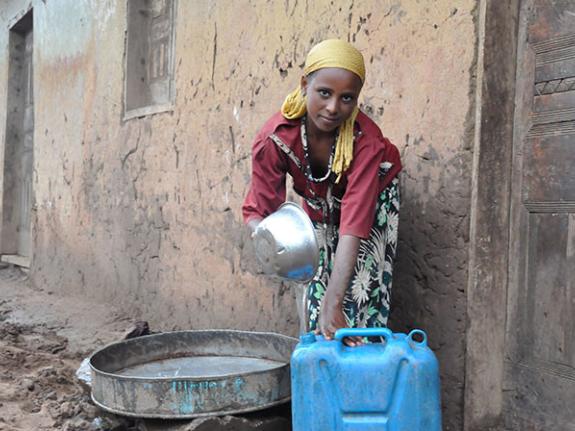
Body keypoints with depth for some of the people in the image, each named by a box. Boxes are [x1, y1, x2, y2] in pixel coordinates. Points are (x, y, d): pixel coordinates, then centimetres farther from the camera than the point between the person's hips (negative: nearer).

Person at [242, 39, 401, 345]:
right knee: (316, 288, -2)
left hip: (374, 196, -2)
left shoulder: (366, 141, -38)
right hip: (319, 206, 2)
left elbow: (354, 226, -43)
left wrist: (334, 303, -50)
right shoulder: (274, 138, -31)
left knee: (363, 291, -14)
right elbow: (258, 209, -28)